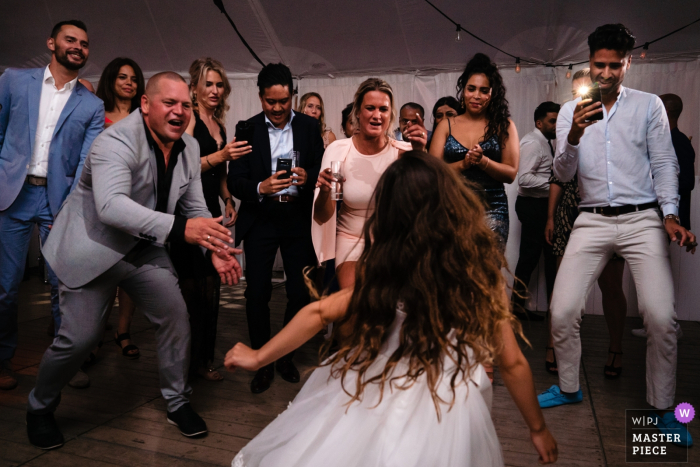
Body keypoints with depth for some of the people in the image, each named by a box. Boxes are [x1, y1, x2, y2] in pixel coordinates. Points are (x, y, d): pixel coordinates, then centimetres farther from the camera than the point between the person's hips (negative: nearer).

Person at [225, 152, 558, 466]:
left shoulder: (387, 269, -10)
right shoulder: (481, 271, -8)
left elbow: (320, 312, -6)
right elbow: (512, 364, -2)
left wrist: (259, 357, 6)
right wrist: (538, 429, 12)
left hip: (379, 407, 0)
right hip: (448, 417, 1)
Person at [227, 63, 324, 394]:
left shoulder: (309, 126, 5)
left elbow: (321, 171, 4)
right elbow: (234, 181, -4)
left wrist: (309, 178, -18)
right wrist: (260, 188, -24)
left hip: (298, 218, 1)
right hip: (260, 220, -1)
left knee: (300, 292, 3)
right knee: (257, 293, -1)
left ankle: (286, 357, 25)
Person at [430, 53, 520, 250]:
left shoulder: (503, 126, 8)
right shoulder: (446, 126, 10)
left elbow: (511, 173, -1)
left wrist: (482, 161, -15)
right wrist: (463, 164, -14)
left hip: (492, 210, -1)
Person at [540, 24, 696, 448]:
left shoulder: (649, 105, 7)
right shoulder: (571, 111, 8)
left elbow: (664, 164, 4)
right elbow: (563, 174, 0)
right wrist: (574, 135, -20)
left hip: (643, 220, -1)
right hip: (592, 222, 1)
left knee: (661, 316, -10)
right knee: (563, 310, -4)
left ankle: (663, 408, 12)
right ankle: (569, 387, 20)